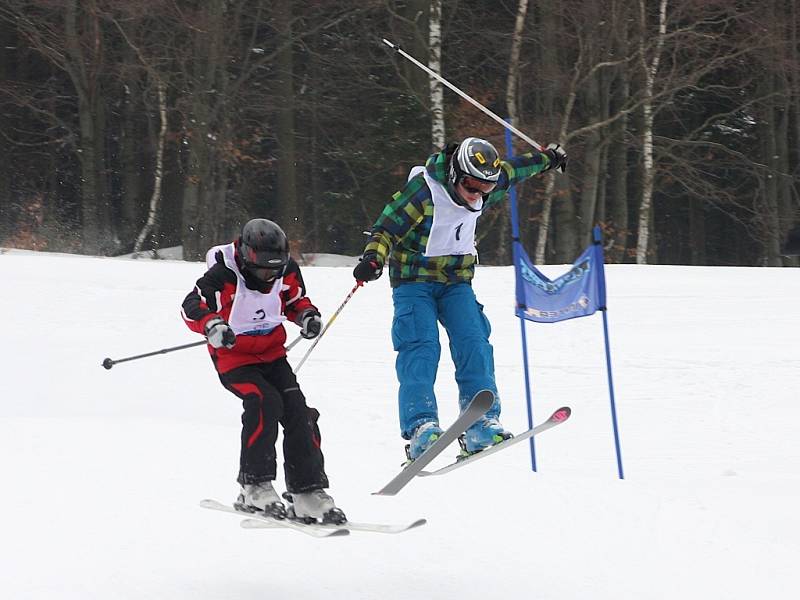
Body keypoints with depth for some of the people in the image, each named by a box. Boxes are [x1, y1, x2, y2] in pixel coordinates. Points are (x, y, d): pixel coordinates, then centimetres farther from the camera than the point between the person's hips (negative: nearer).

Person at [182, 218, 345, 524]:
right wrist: (211, 325, -47)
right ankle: (254, 487, -19)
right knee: (265, 402, -27)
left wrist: (307, 315, -6)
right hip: (233, 357, -6)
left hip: (273, 353, 6)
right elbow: (192, 306, -27)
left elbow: (295, 299, 15)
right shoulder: (224, 275, -22)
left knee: (297, 411, -9)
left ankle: (307, 491, -2)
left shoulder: (286, 270, -4)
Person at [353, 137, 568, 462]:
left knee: (474, 344, -13)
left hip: (456, 282, 5)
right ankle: (421, 427, -30)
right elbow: (387, 226, -22)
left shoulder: (483, 190, -1)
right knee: (421, 347, -21)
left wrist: (547, 158, 34)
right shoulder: (423, 191, -21)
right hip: (414, 279, -5)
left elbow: (512, 171, 20)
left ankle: (481, 425, -14)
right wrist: (373, 258, -39)